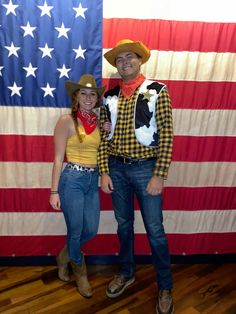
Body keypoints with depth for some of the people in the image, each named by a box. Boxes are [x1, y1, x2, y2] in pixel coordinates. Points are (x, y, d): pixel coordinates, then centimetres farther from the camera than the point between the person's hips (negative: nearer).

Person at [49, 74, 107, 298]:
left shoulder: (98, 121, 8)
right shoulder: (67, 121, -9)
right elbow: (58, 158, -9)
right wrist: (54, 191, -10)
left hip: (93, 180, 6)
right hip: (72, 179, -6)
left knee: (91, 231, 13)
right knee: (75, 232, 8)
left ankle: (63, 257, 43)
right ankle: (80, 272, 38)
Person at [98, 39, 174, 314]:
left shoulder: (157, 91, -4)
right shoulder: (110, 97, 7)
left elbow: (166, 135, -9)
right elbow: (104, 137, 7)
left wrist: (159, 176, -14)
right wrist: (104, 172, 0)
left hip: (145, 168, -3)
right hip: (116, 169, 4)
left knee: (155, 230, 6)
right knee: (124, 225, 18)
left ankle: (165, 286, 30)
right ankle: (126, 273, 42)